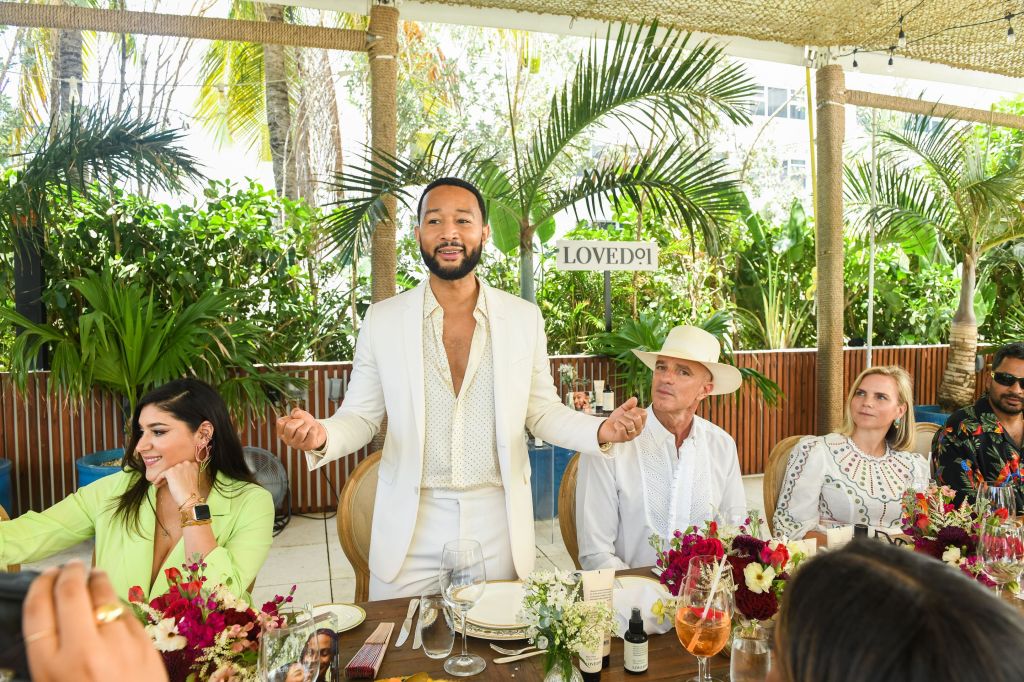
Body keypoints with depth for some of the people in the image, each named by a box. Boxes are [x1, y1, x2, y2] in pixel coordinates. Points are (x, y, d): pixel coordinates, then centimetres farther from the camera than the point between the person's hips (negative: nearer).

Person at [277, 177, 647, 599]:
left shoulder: (524, 318, -1)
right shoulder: (382, 319, -3)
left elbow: (542, 411, 6)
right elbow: (361, 417, 3)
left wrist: (600, 430, -12)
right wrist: (321, 437, -18)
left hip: (498, 521, 1)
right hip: (410, 526, 0)